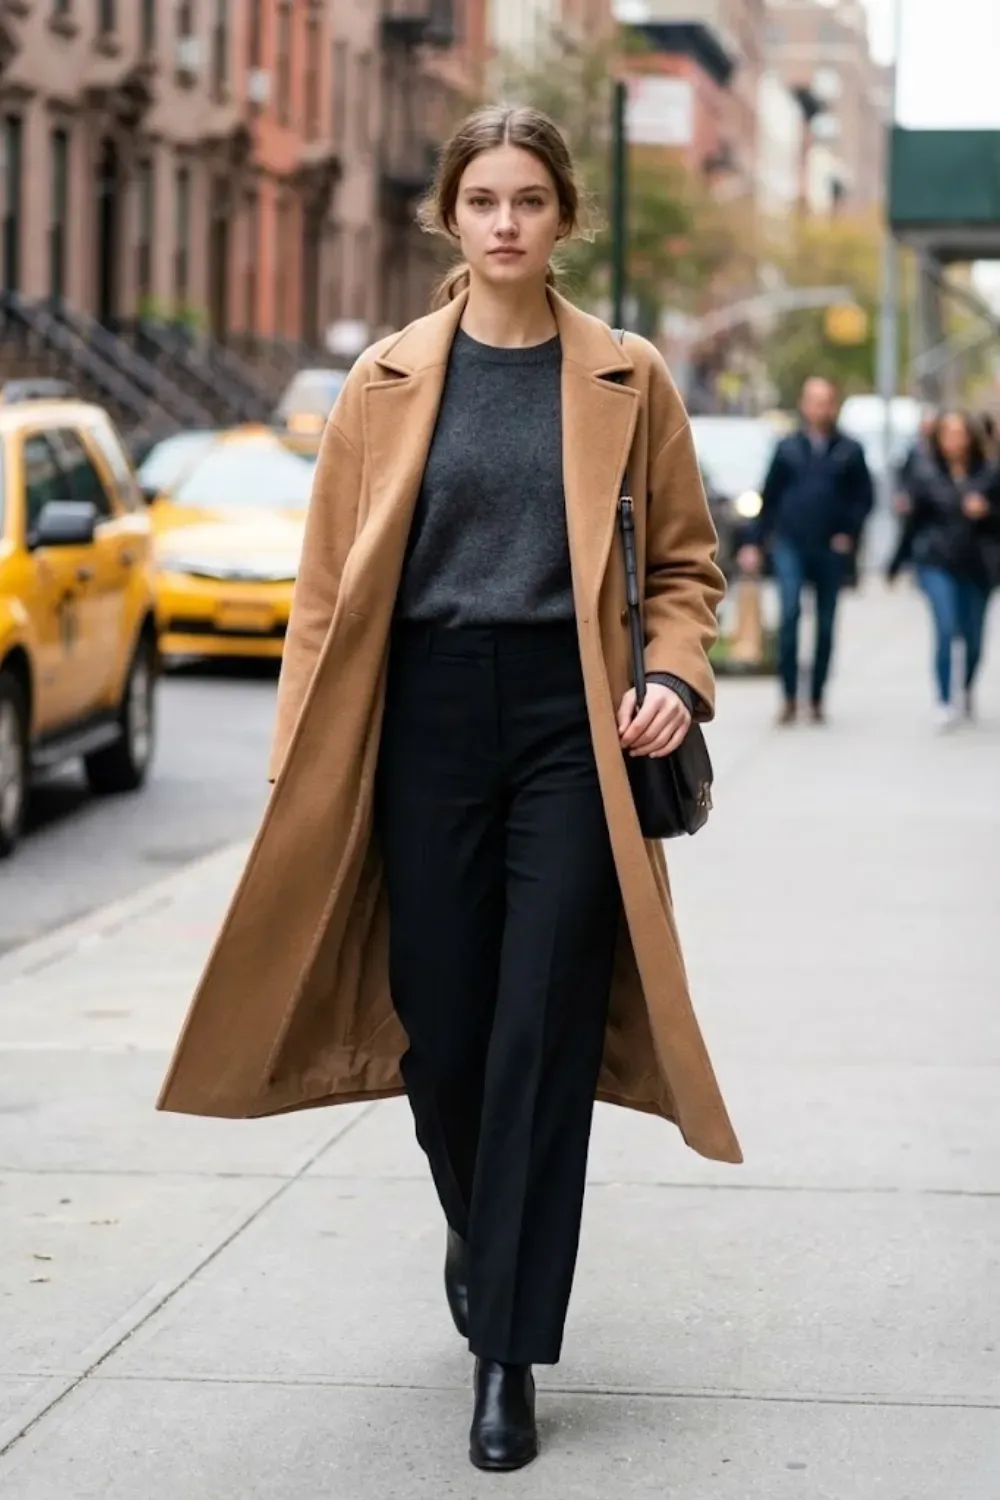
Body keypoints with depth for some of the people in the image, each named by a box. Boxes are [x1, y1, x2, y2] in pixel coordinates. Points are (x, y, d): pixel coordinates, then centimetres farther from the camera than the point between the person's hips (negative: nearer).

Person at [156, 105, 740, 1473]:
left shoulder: (625, 380, 4)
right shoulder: (389, 382, 6)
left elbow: (683, 561, 10)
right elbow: (332, 582, 6)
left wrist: (674, 677, -8)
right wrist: (304, 762, 1)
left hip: (568, 724, -1)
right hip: (427, 719, 1)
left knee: (542, 1036, -5)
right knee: (440, 1020, 6)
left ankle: (508, 1354, 4)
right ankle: (476, 1232, 39)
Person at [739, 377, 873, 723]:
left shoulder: (849, 451, 5)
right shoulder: (788, 448, 7)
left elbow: (863, 498, 9)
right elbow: (769, 499, 10)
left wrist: (849, 533, -5)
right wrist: (755, 542, 6)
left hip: (831, 549, 1)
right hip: (790, 544, -1)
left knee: (826, 625, 5)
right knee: (790, 611, -15)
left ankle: (817, 698, 15)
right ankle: (789, 697, -12)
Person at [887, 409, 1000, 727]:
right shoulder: (925, 474, 1)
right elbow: (913, 521, 9)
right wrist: (897, 564, 13)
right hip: (936, 563, -1)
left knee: (973, 638, 8)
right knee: (946, 629, -16)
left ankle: (968, 693, 36)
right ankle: (944, 703, -9)